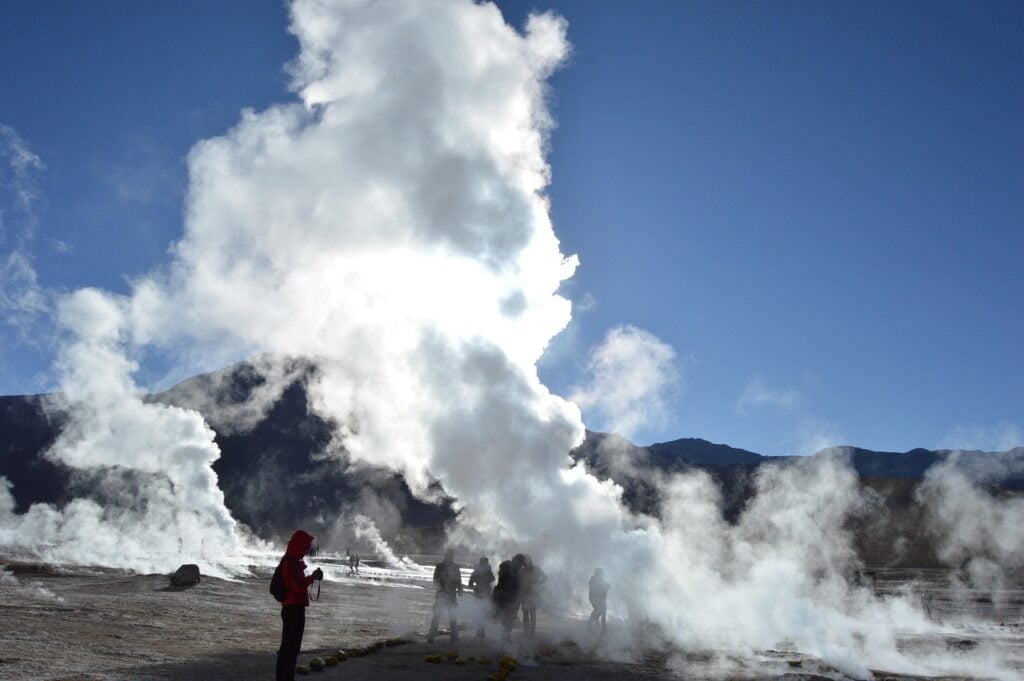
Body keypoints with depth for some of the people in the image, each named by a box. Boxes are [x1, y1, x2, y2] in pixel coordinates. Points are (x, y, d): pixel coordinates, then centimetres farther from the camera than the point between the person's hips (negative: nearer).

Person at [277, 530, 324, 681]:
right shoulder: (293, 562, -18)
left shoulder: (288, 560, 14)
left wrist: (311, 577, 12)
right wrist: (313, 577, -16)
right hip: (295, 609, -10)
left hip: (289, 608, 10)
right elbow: (297, 586, -26)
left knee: (286, 647, 16)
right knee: (293, 648, -6)